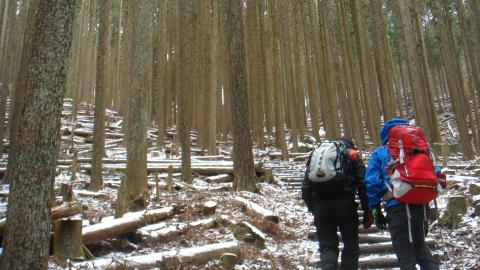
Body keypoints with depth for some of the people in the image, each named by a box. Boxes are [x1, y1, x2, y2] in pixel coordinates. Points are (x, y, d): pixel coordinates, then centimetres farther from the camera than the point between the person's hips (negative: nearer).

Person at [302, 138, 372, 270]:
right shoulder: (352, 155, 13)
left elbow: (306, 187, 14)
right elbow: (363, 185, 1)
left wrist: (313, 209, 18)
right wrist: (367, 212, 4)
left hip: (321, 205, 2)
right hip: (345, 203, -2)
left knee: (327, 246, 9)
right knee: (351, 245, 13)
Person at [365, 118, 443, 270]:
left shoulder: (380, 153, 7)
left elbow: (372, 183, -1)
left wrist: (376, 212, 4)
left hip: (397, 205, -4)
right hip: (421, 204, 4)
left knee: (405, 254, 6)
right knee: (419, 244, 26)